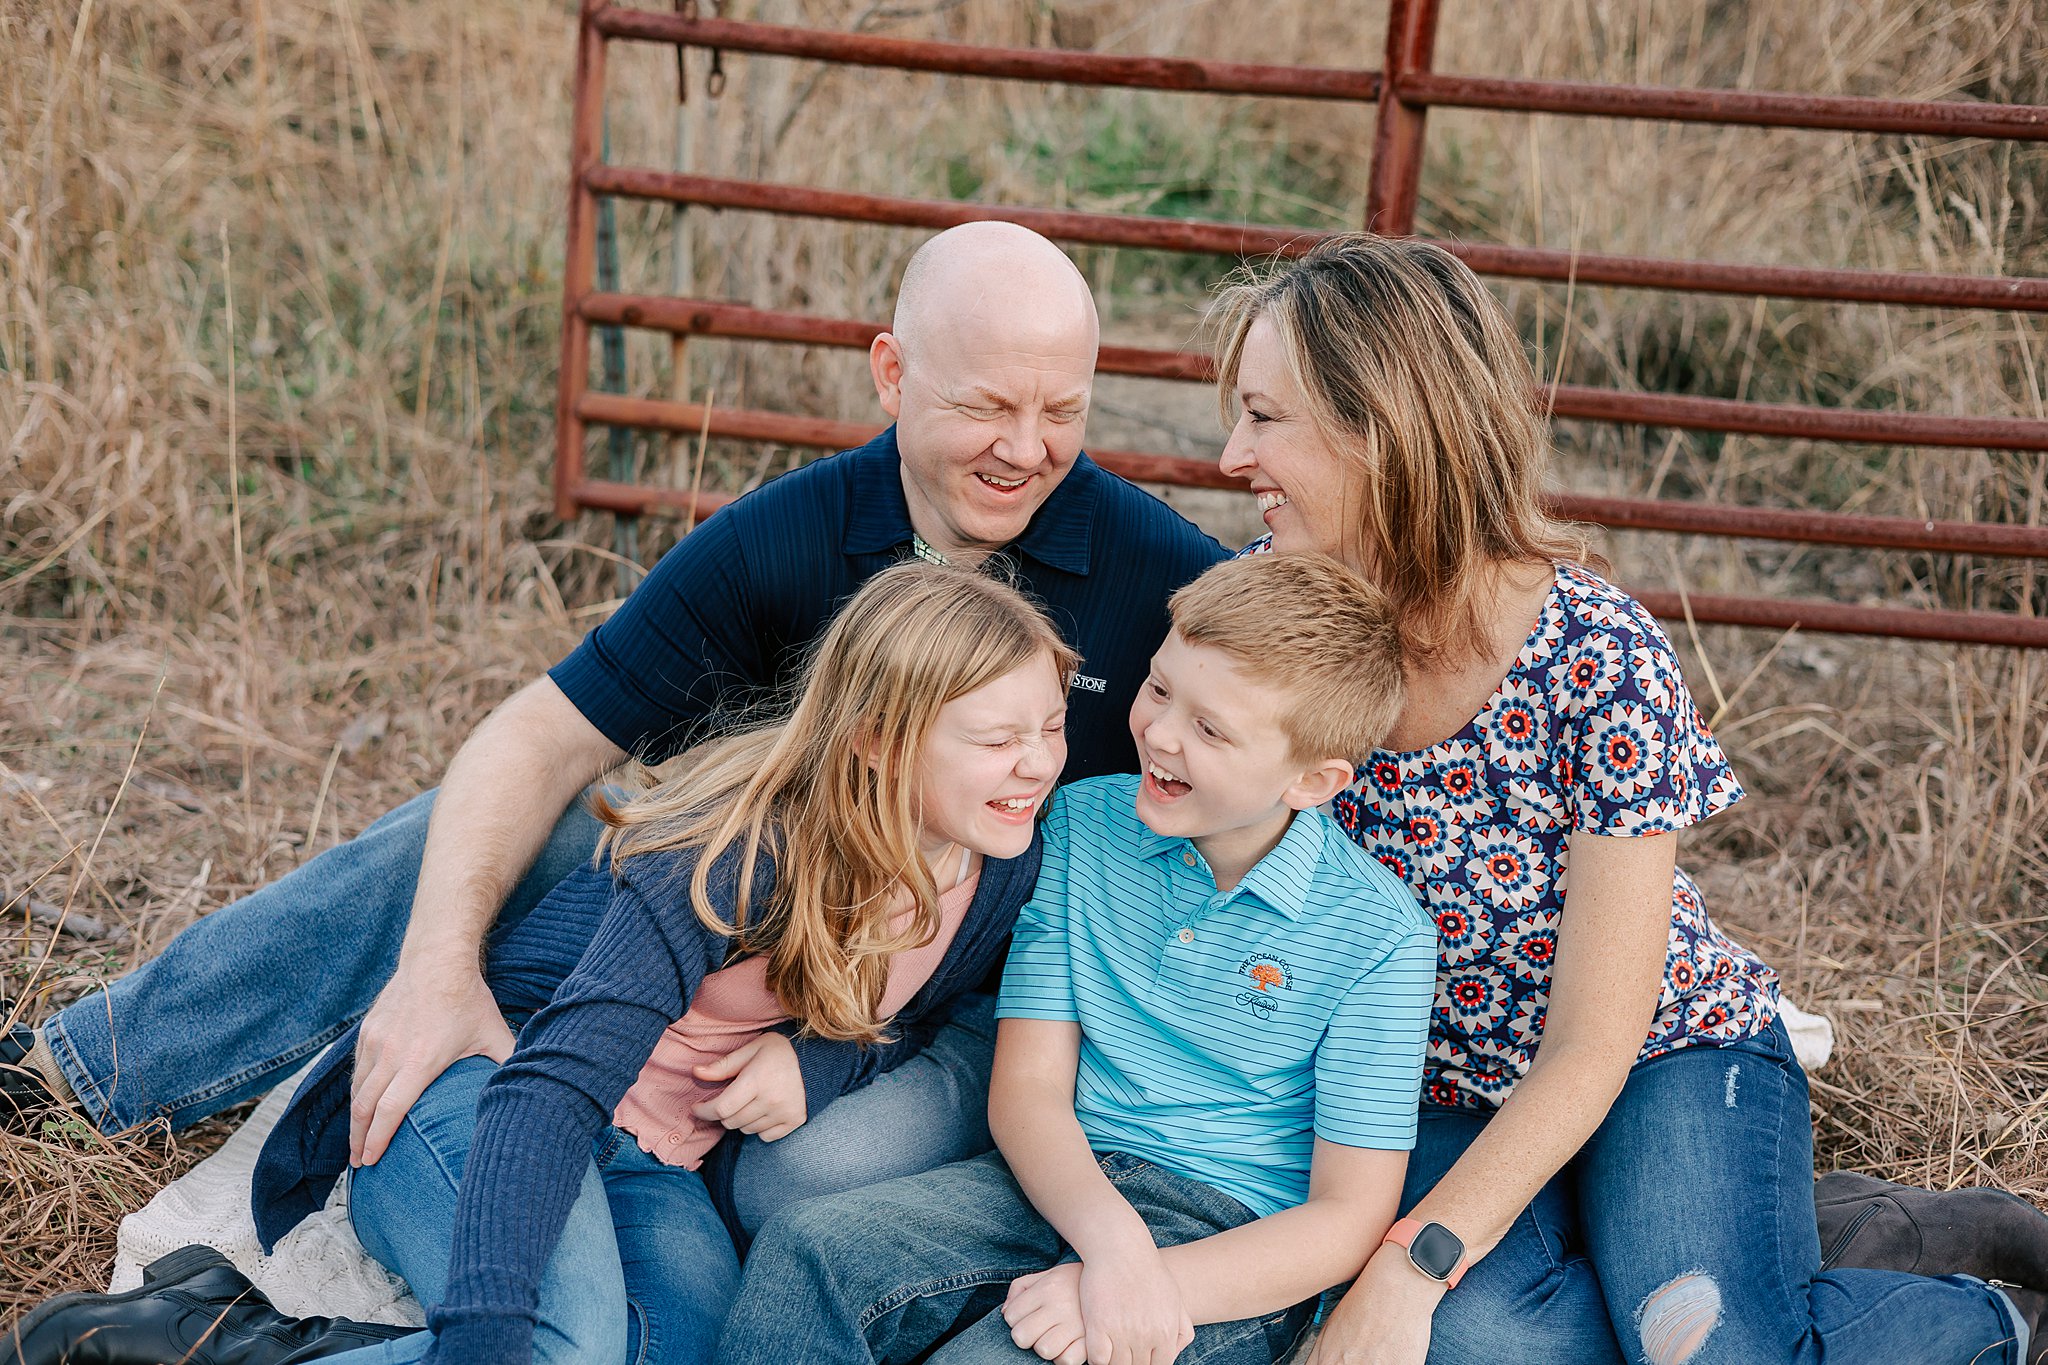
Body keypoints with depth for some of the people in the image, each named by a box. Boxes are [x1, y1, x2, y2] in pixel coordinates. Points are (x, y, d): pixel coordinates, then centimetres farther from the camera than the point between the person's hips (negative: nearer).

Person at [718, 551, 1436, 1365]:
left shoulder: (1379, 937, -9)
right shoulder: (1082, 824, 2)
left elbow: (1351, 1216, -8)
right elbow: (1026, 1088, -2)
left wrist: (1155, 1279, -22)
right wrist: (1113, 1240, -22)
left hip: (1234, 1241, -4)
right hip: (1063, 1183, 4)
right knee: (806, 1249, -23)